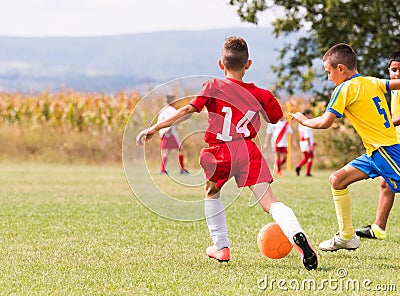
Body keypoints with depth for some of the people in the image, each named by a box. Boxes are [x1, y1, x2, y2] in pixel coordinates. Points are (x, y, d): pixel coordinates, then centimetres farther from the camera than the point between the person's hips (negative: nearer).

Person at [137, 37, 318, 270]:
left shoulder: (213, 87, 5)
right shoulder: (260, 95, 13)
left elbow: (189, 110, -2)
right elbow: (276, 117, 27)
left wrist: (155, 128, 2)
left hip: (220, 154, -1)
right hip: (248, 150, 1)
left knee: (211, 192, 28)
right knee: (269, 201, -7)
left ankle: (221, 246, 28)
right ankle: (296, 234, -34)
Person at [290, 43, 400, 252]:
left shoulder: (346, 88, -9)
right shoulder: (373, 82, 12)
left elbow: (325, 122, -11)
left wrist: (303, 120, 6)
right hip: (375, 151, 9)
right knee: (337, 180, 11)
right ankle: (346, 237, 16)